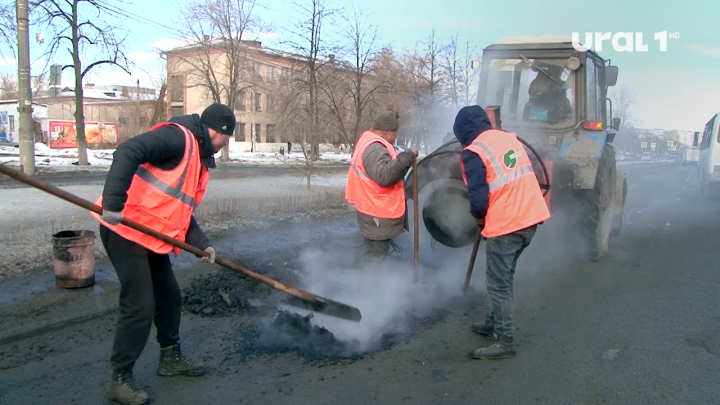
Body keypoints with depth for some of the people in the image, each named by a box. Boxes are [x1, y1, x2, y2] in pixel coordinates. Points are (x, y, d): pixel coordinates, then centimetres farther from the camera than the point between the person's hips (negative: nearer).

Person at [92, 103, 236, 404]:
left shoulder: (200, 160, 14)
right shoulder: (178, 137, -15)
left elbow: (182, 210, 14)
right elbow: (127, 152, -30)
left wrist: (201, 244, 3)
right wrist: (113, 203, -38)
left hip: (153, 237, 10)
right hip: (125, 230, -10)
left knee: (169, 297, 17)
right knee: (140, 306, -7)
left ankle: (171, 357, 35)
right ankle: (119, 378, 9)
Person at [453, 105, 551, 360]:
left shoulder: (474, 152, -11)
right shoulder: (510, 139, 12)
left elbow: (478, 198, -16)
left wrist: (479, 218, 5)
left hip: (505, 225, -8)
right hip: (531, 218, 8)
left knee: (498, 282, 4)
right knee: (504, 277, 21)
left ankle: (505, 340, 10)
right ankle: (496, 323, 34)